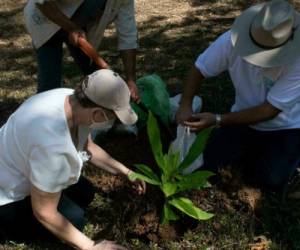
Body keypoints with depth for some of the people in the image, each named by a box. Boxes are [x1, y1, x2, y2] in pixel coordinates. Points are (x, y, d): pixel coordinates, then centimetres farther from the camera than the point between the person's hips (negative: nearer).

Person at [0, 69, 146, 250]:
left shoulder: (74, 100, -16)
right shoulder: (53, 145, -42)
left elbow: (88, 147, 5)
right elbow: (44, 214, -29)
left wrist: (125, 172, 4)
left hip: (22, 172, 8)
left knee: (85, 193, 8)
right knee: (73, 219, -10)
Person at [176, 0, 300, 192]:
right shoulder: (233, 40, -26)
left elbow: (269, 111, -28)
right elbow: (199, 69, -12)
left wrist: (218, 120, -34)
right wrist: (185, 105, -29)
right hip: (245, 119, 3)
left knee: (270, 181, -19)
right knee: (208, 163, -9)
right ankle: (254, 151, 19)